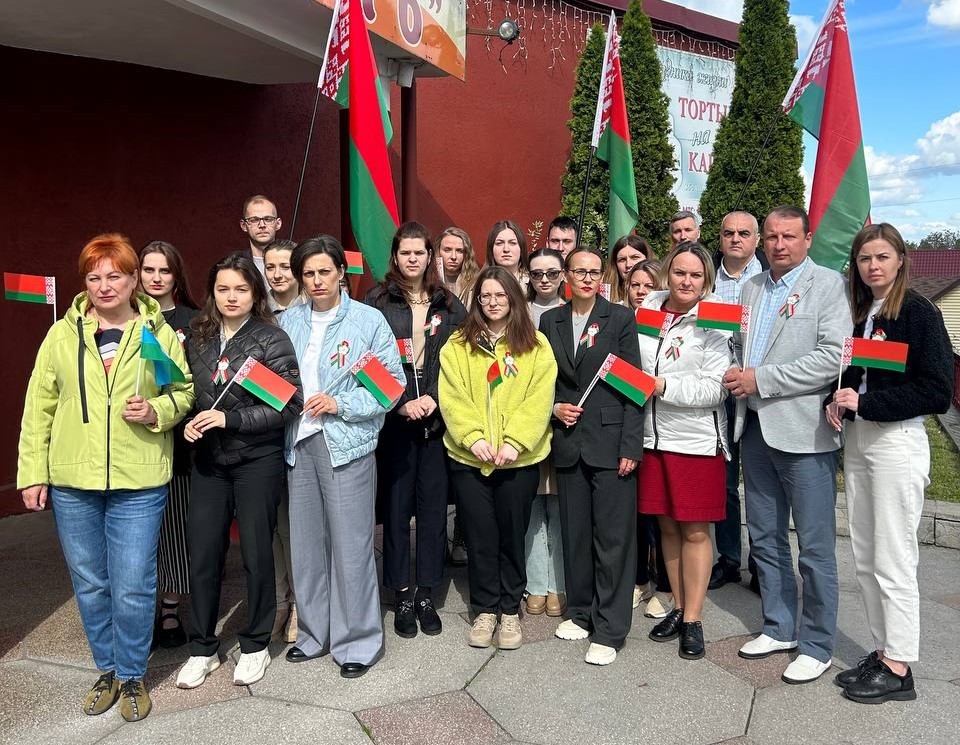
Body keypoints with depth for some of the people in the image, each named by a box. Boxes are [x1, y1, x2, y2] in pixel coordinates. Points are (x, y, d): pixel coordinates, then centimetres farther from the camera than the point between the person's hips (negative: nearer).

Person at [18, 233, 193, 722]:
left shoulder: (158, 332, -1)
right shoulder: (63, 334, 3)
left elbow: (184, 390, 6)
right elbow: (39, 406, 5)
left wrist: (157, 411, -15)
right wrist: (32, 472, 2)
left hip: (138, 483, -2)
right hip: (71, 482, 3)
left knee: (132, 588, 2)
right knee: (90, 584, 15)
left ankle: (132, 677, 25)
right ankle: (107, 670, 35)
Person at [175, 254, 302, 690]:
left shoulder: (271, 339, -8)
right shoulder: (198, 338, 6)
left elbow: (289, 404, -13)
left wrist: (231, 418, -19)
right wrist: (188, 422, -4)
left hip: (257, 461, -4)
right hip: (208, 462, 4)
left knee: (256, 554, 6)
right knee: (202, 555, 6)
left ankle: (255, 646, 25)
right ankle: (202, 650, 24)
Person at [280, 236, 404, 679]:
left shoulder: (369, 320, -2)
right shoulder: (289, 321, 11)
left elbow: (392, 382, -6)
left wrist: (340, 404, -13)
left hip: (347, 443, -4)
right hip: (300, 443, 5)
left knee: (350, 544, 0)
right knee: (305, 543, 12)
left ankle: (358, 641, 16)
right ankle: (314, 633, 29)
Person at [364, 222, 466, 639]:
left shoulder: (448, 304, 10)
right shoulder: (377, 301, 3)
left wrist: (434, 398, -9)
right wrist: (402, 403, -12)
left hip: (438, 418, 2)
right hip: (394, 419, -2)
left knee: (433, 506, 6)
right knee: (396, 506, 4)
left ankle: (426, 595, 18)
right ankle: (401, 596, 17)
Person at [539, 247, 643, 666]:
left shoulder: (621, 319, 0)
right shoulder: (550, 321, 10)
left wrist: (631, 446, -10)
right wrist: (555, 408, -5)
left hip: (610, 442, -3)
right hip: (568, 441, 4)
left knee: (613, 536, 0)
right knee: (575, 533, 12)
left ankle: (609, 630, 10)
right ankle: (581, 612, 29)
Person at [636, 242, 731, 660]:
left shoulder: (712, 322, -8)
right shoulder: (648, 308, 5)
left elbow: (715, 389, -14)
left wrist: (664, 386, -19)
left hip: (697, 440, -4)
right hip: (653, 436, 5)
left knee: (695, 531, 5)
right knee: (667, 525, 15)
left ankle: (693, 620, 18)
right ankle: (678, 607, 30)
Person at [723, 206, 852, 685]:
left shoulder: (829, 284, -5)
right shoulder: (751, 288, 14)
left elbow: (833, 357, -15)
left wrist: (761, 379, -16)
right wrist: (736, 374, -1)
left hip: (803, 431, -6)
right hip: (755, 428, 6)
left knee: (815, 547, 3)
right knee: (765, 539, 15)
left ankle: (816, 645, 18)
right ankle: (779, 628, 31)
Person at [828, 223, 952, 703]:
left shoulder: (919, 313, -7)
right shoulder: (857, 315, 11)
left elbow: (938, 391, -13)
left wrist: (865, 402, -18)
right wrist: (839, 404, 0)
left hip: (898, 442, -7)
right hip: (856, 442, 7)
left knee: (893, 561, -1)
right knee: (865, 560, 11)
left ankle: (899, 668, 11)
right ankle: (882, 650, 23)